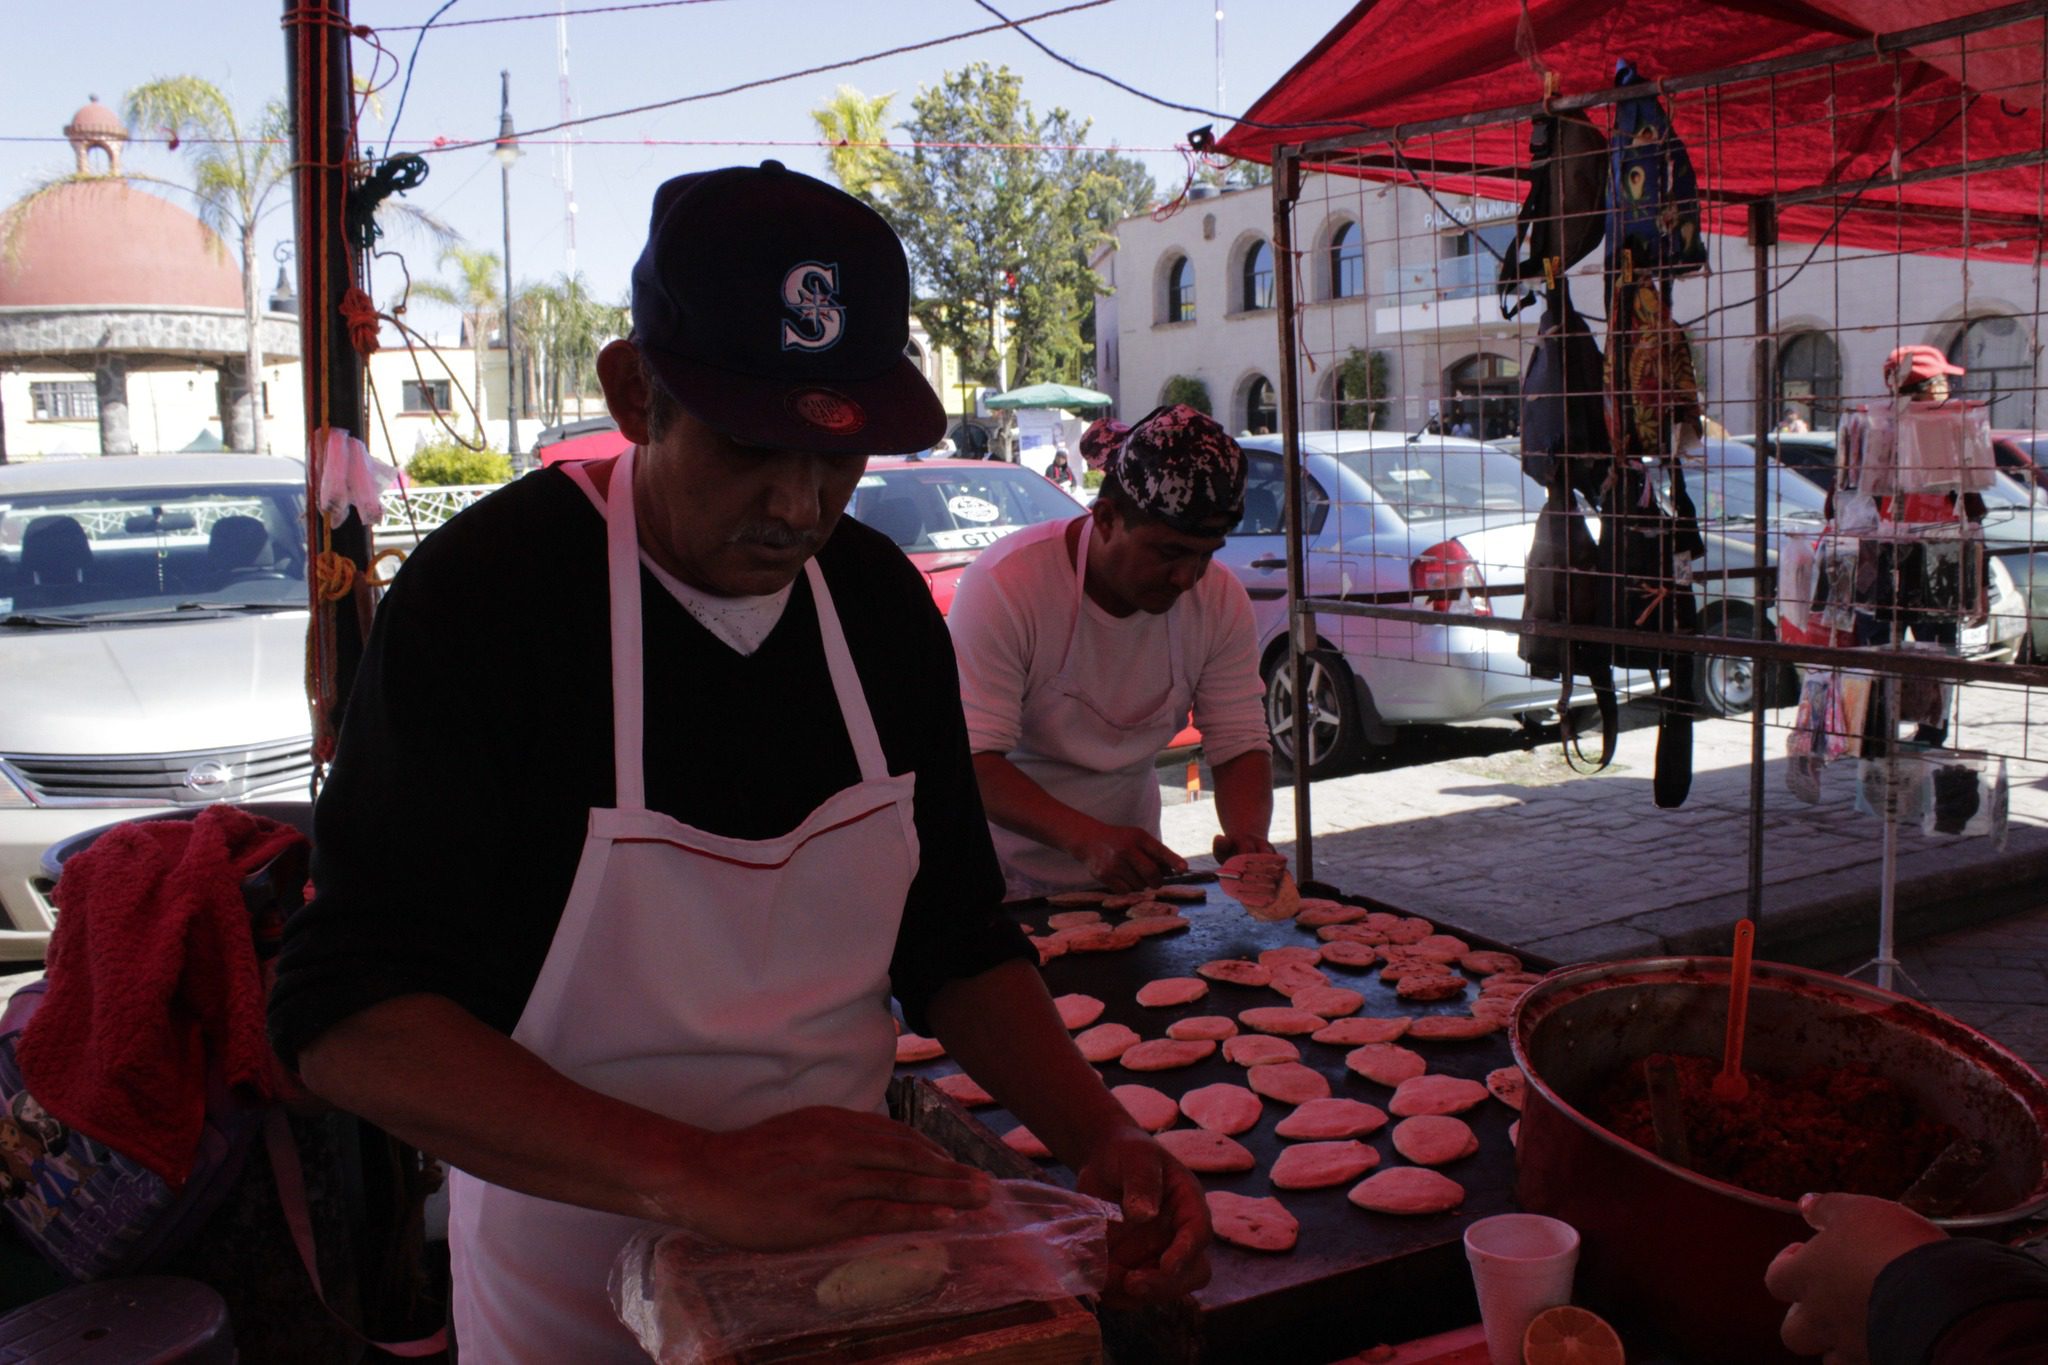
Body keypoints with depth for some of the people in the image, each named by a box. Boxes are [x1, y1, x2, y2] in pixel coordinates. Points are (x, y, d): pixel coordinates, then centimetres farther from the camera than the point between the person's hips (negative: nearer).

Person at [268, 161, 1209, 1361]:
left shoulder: (883, 602, -3)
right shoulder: (485, 589, -19)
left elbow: (955, 940, 4)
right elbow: (347, 1015, -24)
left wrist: (1101, 1137, -13)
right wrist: (699, 1173, -35)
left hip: (844, 1261, 5)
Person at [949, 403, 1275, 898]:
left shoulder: (1222, 601, -4)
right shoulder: (1004, 585, -20)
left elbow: (1241, 745, 0)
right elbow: (971, 761, -24)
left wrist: (1247, 834, -22)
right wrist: (1088, 839, -38)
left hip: (1127, 870, 3)